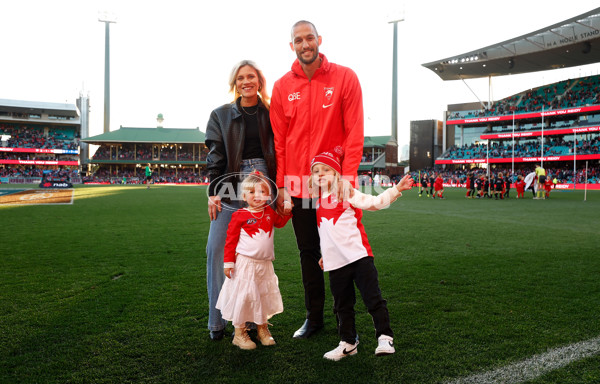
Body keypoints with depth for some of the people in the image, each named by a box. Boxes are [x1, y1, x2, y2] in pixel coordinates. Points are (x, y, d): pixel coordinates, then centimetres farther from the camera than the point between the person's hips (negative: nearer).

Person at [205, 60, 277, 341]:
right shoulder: (221, 115, 11)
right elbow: (215, 157, 4)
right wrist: (213, 192, -6)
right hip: (231, 187, 0)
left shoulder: (271, 114, 10)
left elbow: (279, 152, 8)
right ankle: (217, 321, 5)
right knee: (217, 249, -6)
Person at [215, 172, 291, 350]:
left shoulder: (269, 212, 7)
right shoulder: (239, 215, -8)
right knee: (243, 295, -1)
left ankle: (262, 329, 29)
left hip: (265, 264, 5)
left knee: (265, 295, 12)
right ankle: (239, 333, 14)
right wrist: (228, 262, -7)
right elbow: (230, 240, -5)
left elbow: (280, 222, 26)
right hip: (245, 263, -5)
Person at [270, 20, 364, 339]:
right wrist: (281, 185, 1)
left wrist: (347, 178, -14)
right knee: (308, 252, 13)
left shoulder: (345, 78, -2)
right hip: (298, 185, 3)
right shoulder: (282, 87, 6)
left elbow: (355, 133, -6)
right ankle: (314, 317, 27)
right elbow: (278, 140, 7)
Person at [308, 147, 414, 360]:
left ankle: (385, 337, 8)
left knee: (373, 299, -3)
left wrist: (396, 190, -21)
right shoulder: (320, 202, 15)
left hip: (358, 256, -6)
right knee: (342, 306, 14)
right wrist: (325, 255, 28)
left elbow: (374, 202, -10)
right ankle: (348, 343, 28)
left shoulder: (346, 193, -1)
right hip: (335, 263, 6)